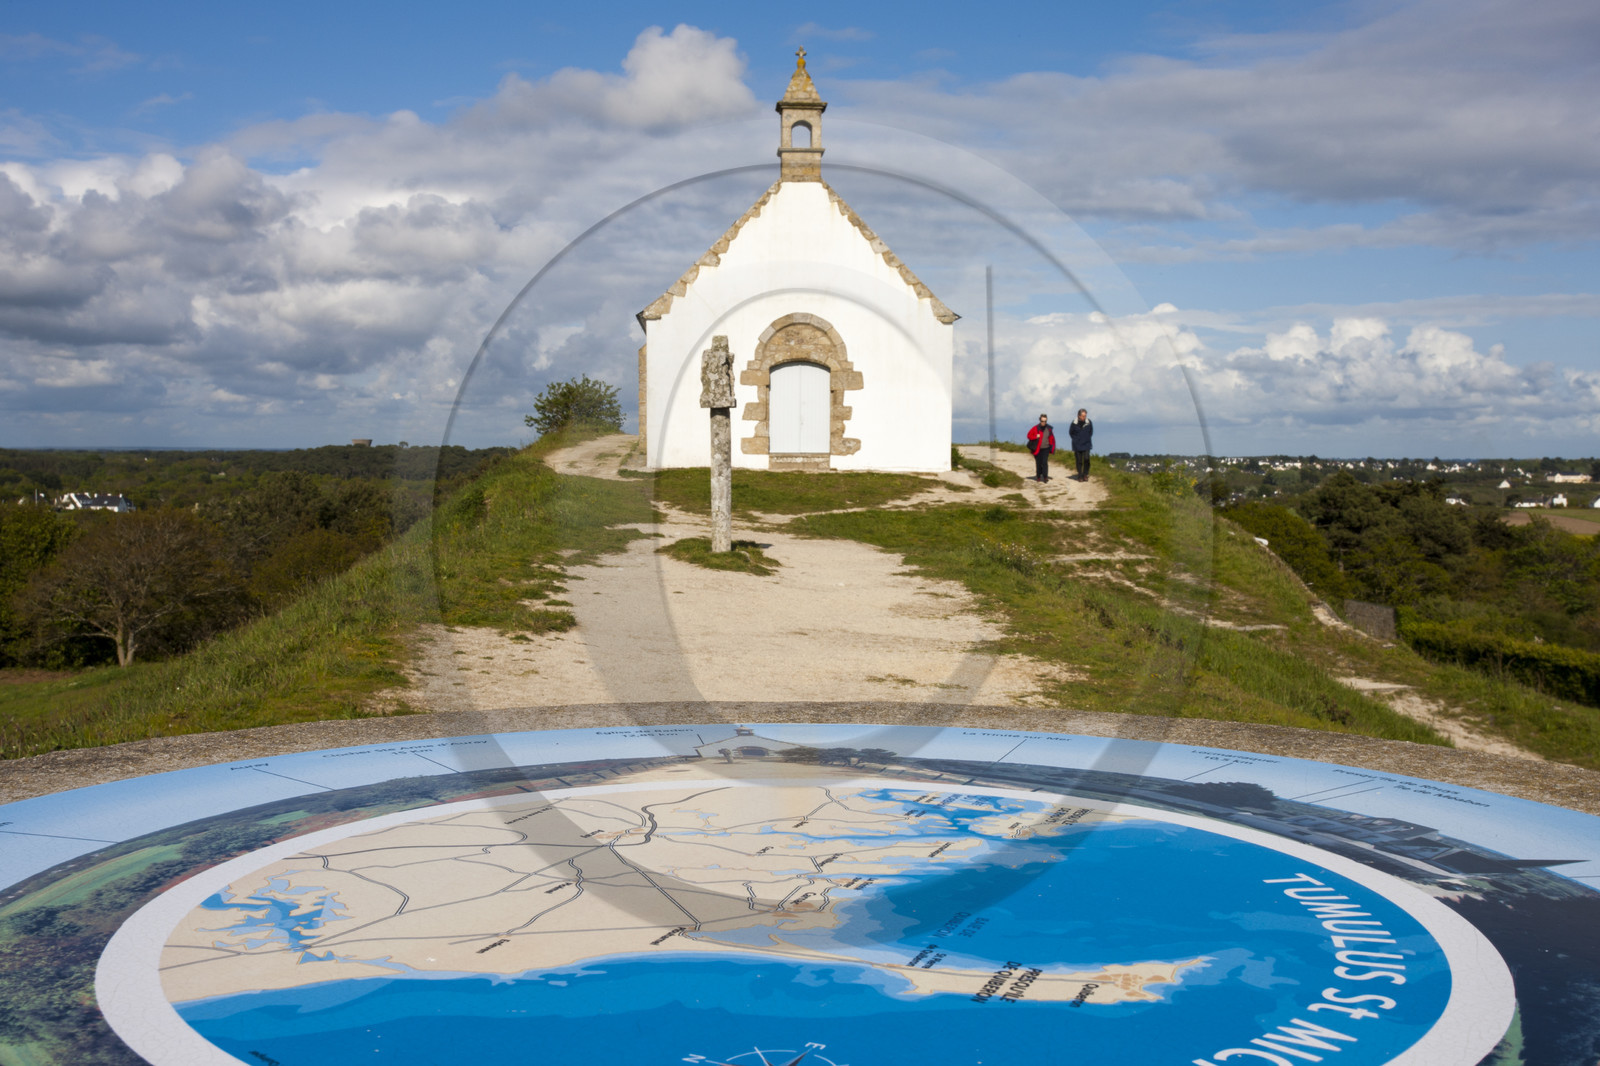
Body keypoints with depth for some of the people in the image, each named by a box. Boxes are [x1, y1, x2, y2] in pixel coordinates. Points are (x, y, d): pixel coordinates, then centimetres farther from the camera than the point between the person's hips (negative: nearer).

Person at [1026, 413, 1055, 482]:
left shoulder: (1049, 429, 3)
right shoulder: (1036, 428, -5)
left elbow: (1052, 438, 14)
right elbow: (1029, 435, 1)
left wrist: (1052, 447, 12)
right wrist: (1036, 437, -16)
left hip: (1045, 449, 1)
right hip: (1037, 449, -1)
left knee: (1045, 462, -11)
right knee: (1038, 463, 5)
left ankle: (1045, 477, -9)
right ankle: (1038, 477, 17)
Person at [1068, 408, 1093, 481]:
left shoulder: (1089, 423, -4)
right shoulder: (1074, 424, -8)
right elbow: (1070, 433, 10)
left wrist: (1088, 438, 8)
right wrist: (1075, 439, 5)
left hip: (1086, 445, 0)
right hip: (1077, 446, 0)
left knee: (1086, 459, -16)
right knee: (1079, 461, 3)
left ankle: (1085, 474, 0)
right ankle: (1080, 476, 13)